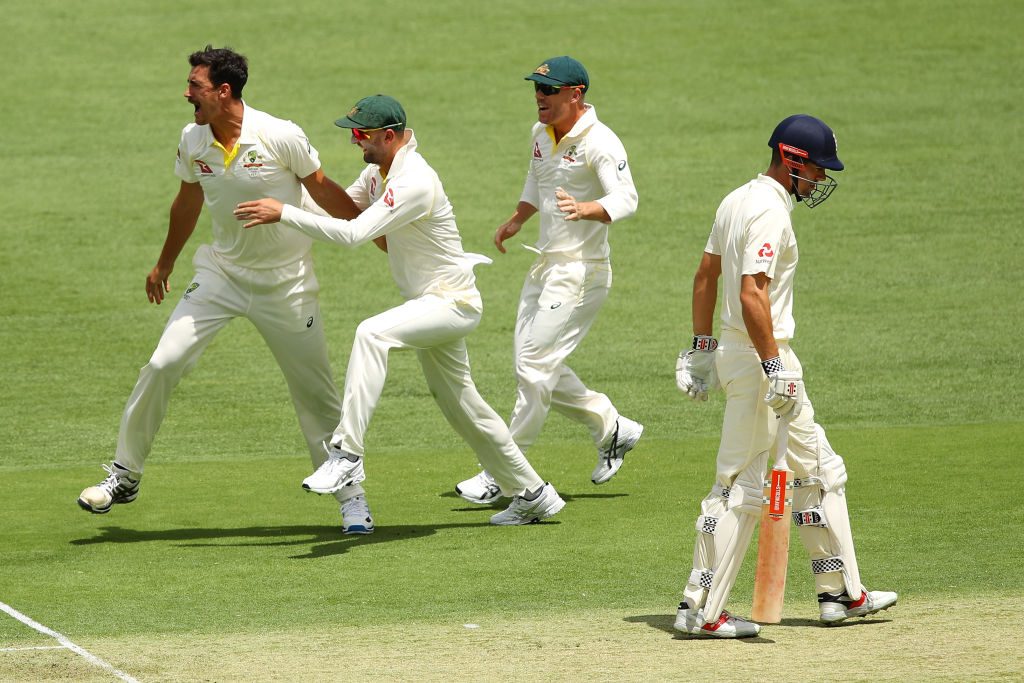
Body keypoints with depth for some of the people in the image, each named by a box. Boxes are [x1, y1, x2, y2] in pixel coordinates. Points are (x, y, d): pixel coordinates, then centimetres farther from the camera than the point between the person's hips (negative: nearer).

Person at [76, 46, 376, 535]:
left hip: (285, 283, -3)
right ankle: (124, 476, 5)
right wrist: (165, 264, 25)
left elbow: (324, 191, -6)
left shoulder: (281, 137, -20)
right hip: (221, 272, 4)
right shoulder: (192, 141, -6)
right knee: (162, 365, -8)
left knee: (315, 393, 2)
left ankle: (349, 494, 18)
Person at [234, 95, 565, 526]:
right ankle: (533, 495, 31)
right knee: (459, 405, 18)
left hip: (453, 302, -11)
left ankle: (348, 455, -37)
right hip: (430, 304, 11)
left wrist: (284, 214, -32)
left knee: (372, 334, -33)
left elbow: (354, 234, -34)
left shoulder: (415, 182, -26)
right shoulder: (378, 171, 5)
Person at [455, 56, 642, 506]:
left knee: (535, 366, -11)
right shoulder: (541, 135, 9)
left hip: (582, 270, -9)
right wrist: (516, 221, 14)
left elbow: (626, 199, -29)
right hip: (544, 265, 9)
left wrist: (585, 209, -47)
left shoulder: (600, 143, -18)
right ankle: (612, 429, 27)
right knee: (535, 366, 12)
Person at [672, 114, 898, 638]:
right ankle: (701, 609, -5)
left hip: (737, 353, 11)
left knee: (820, 470, 15)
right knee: (739, 486, -6)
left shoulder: (737, 200, 13)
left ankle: (840, 592, 20)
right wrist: (774, 367, -26)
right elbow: (752, 294, -26)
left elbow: (705, 275, 18)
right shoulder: (770, 212, -17)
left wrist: (701, 348, 21)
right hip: (758, 358, -11)